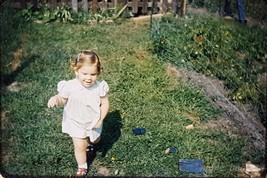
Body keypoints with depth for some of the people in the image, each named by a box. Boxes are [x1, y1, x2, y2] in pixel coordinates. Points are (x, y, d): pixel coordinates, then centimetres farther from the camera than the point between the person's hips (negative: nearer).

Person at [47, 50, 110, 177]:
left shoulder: (99, 87, -25)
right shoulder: (70, 87, -29)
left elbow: (105, 103, -13)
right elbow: (62, 99, -13)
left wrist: (100, 119, -18)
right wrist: (55, 99, -36)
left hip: (93, 122, 2)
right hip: (76, 123, -2)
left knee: (95, 140, 29)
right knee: (80, 147, 1)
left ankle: (88, 141, 67)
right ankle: (82, 166, 31)